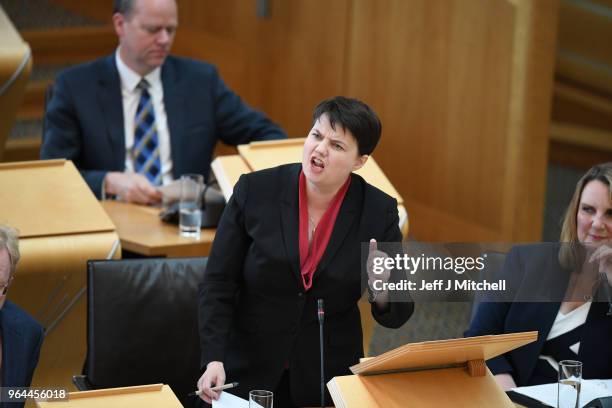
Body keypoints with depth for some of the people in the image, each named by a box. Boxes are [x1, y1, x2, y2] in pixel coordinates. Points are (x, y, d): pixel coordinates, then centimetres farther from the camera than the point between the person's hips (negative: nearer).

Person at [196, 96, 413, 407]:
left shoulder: (379, 211, -7)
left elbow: (397, 314, -1)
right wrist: (214, 360, -16)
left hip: (328, 379, 0)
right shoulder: (255, 191, -8)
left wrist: (381, 290, -23)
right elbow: (218, 285, -5)